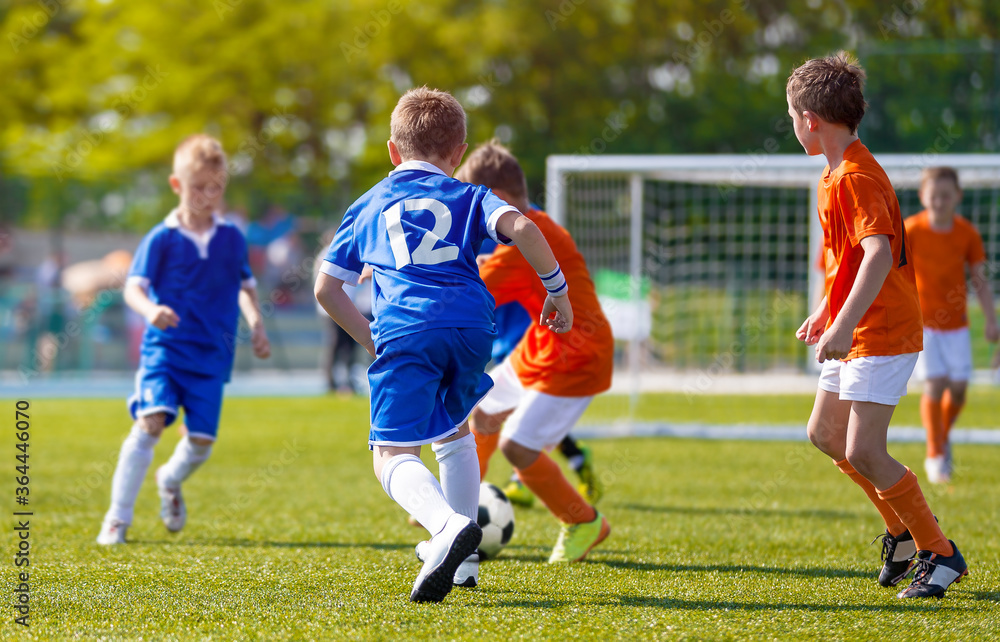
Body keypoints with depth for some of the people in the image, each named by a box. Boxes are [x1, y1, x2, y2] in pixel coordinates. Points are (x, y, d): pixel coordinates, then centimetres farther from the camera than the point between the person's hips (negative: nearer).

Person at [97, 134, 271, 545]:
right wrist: (150, 310, -32)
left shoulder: (232, 239, 8)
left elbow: (245, 287, 22)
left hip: (211, 355, 3)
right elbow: (134, 286, -11)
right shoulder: (162, 239, -3)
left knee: (201, 438, -2)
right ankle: (118, 518, -13)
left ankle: (171, 480, 36)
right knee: (151, 420, -21)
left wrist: (256, 326, 9)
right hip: (165, 346, -3)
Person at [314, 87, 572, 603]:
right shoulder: (468, 197, 21)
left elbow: (326, 288, 23)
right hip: (471, 324, 2)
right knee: (454, 429, 28)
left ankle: (448, 527, -40)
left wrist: (370, 340, 31)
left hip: (404, 331, -2)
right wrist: (557, 288, 7)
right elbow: (520, 227, -1)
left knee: (393, 455, -9)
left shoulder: (367, 207, 26)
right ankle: (462, 559, 26)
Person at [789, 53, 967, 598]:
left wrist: (844, 325, -38)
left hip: (881, 334, -11)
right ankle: (902, 531, 25)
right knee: (824, 434, 16)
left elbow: (878, 253, -32)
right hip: (856, 333, 11)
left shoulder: (854, 178, -19)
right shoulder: (839, 173, 14)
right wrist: (825, 312, 29)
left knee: (863, 452, -14)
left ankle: (939, 553, -5)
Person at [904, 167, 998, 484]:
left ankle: (943, 437, 28)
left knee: (959, 386, -2)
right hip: (921, 320, -3)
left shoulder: (967, 233, -4)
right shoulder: (910, 230, -11)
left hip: (956, 321, 3)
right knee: (935, 383, -12)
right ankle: (935, 456, 1)